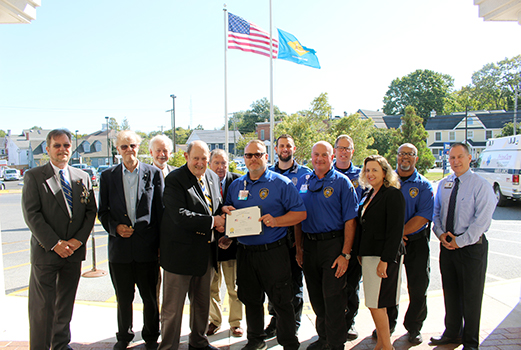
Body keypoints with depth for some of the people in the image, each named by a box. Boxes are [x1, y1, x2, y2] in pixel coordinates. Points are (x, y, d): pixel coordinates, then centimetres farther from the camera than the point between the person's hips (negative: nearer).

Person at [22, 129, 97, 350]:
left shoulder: (83, 178, 7)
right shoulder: (34, 176, -3)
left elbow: (91, 211, 7)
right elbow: (31, 215, -10)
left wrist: (79, 239, -7)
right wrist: (55, 244, -15)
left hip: (74, 251, 4)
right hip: (45, 251, -3)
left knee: (66, 303, 15)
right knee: (42, 306, 3)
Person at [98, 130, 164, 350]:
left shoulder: (154, 173, 1)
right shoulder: (108, 176, 6)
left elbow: (160, 209, 1)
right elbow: (103, 212, 9)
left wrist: (161, 243, -3)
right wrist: (115, 227, -10)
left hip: (147, 247, -1)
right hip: (120, 246, 2)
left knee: (150, 297, 10)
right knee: (123, 298, 14)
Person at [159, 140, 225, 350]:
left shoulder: (212, 177, 9)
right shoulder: (175, 179, -13)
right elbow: (180, 216, -23)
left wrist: (222, 212, -3)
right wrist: (212, 221, -17)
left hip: (207, 251, 7)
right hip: (180, 252, -7)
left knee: (202, 302, 21)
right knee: (173, 307, 5)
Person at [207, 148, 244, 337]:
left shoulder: (237, 180, -2)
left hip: (232, 240, 0)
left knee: (234, 286, 11)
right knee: (211, 287, 14)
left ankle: (235, 322, 28)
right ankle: (215, 320, 33)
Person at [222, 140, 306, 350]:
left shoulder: (281, 183, -5)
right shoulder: (236, 185, 11)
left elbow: (300, 213, -8)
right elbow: (226, 207, 22)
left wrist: (276, 221, -22)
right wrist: (226, 210, -2)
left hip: (273, 252, -5)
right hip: (245, 252, 5)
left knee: (281, 301, 2)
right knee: (250, 298, 17)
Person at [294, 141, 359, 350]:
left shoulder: (342, 182, -5)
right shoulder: (303, 181, 8)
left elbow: (350, 221, -9)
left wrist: (345, 254, -15)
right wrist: (298, 249, 8)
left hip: (333, 245, -5)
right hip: (308, 245, 5)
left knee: (333, 298, 0)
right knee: (316, 297, 15)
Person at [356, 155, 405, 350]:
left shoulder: (393, 194, -10)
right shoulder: (369, 195, 14)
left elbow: (395, 230, -16)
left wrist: (385, 260, -20)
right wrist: (360, 253, 13)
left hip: (384, 256, -8)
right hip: (368, 254, 8)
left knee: (376, 304, -4)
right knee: (375, 303, 13)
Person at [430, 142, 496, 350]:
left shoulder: (481, 185, -9)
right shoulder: (443, 185, 8)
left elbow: (481, 220, -15)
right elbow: (436, 212, 13)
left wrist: (460, 241, -15)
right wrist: (441, 233, -4)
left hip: (472, 247, -5)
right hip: (447, 245, 5)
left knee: (471, 295, 5)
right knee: (450, 292, 15)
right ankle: (452, 333, 33)